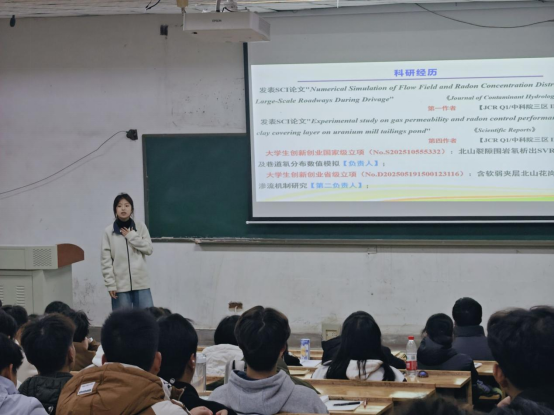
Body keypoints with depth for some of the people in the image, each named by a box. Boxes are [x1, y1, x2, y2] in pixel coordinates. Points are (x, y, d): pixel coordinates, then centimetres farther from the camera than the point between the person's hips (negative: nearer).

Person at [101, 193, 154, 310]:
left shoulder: (140, 227, 3)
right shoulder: (109, 231, -1)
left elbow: (149, 249, 0)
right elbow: (106, 260, -1)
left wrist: (131, 236, -9)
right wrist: (110, 284, -6)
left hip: (141, 283, 1)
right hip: (120, 285, -1)